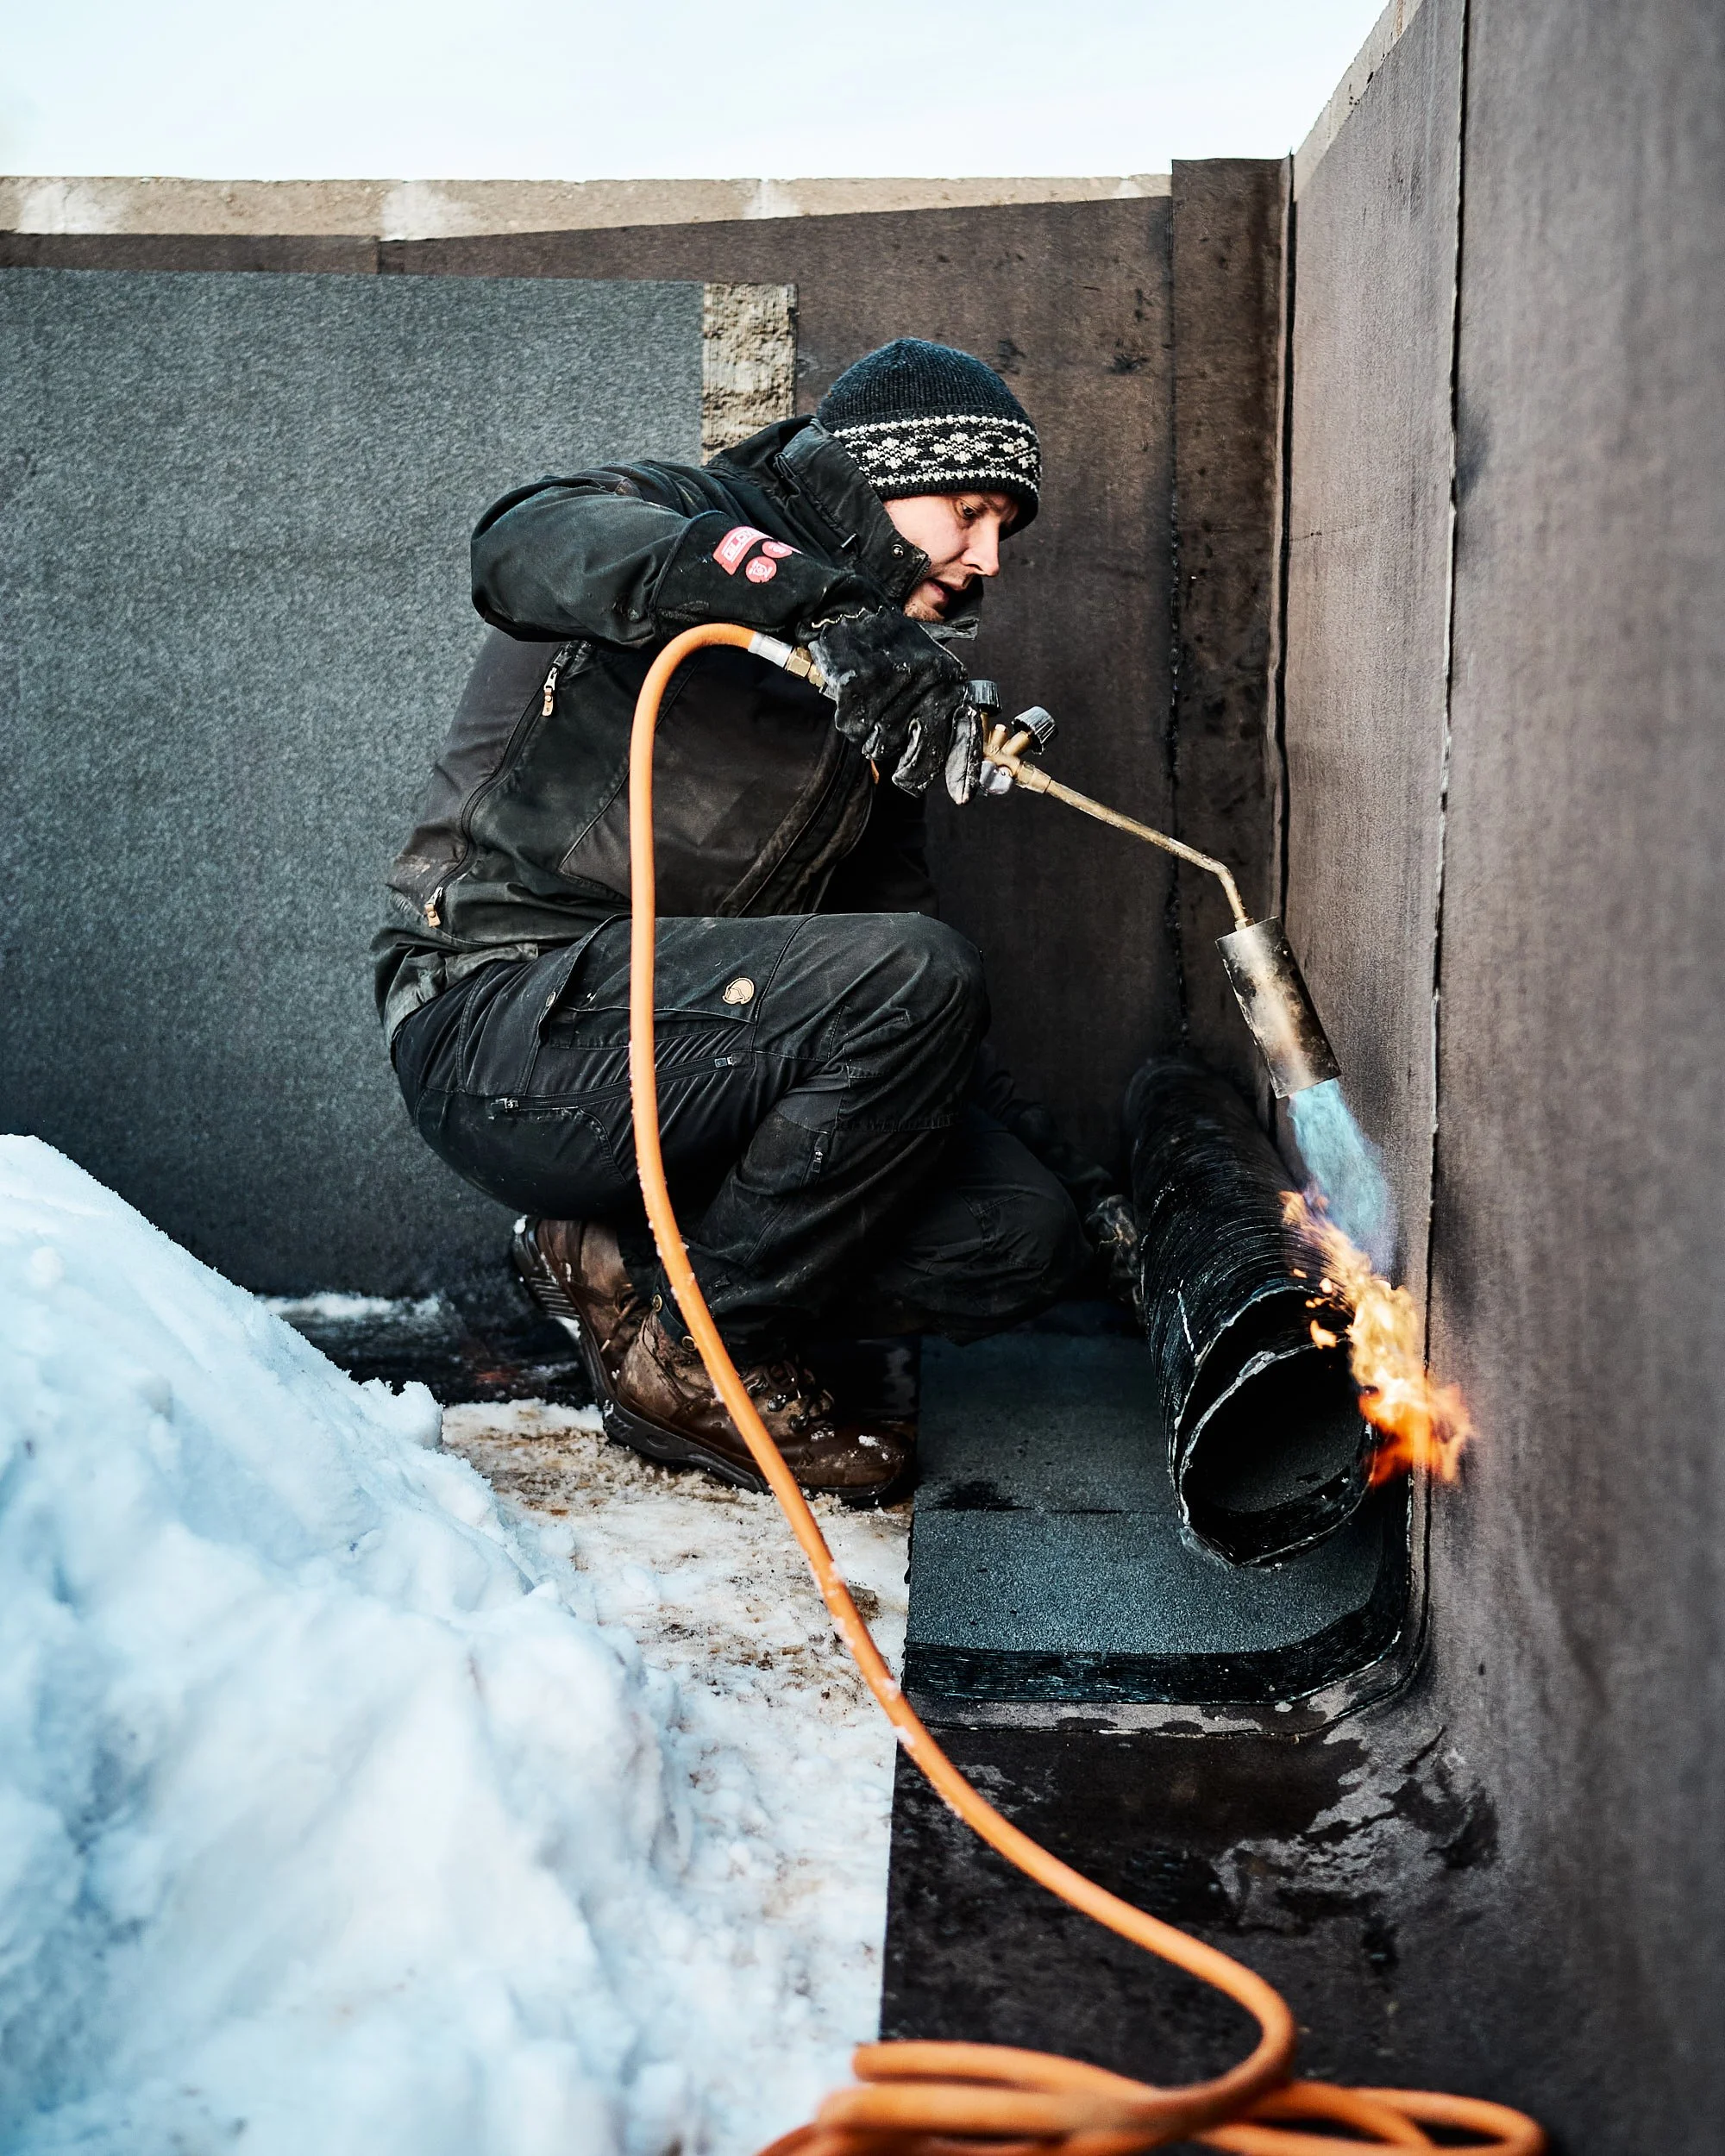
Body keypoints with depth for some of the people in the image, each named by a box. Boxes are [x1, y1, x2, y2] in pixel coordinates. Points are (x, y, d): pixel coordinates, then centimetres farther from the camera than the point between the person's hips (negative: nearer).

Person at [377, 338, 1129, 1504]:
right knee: (912, 976, -28)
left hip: (676, 1047, 8)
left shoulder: (883, 707, 19)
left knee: (1024, 1240, -7)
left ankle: (623, 1259, 3)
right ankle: (690, 1358, -12)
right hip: (504, 1024, -7)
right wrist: (825, 609, -38)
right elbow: (526, 544, -29)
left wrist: (1081, 1184, 14)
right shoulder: (683, 516, -2)